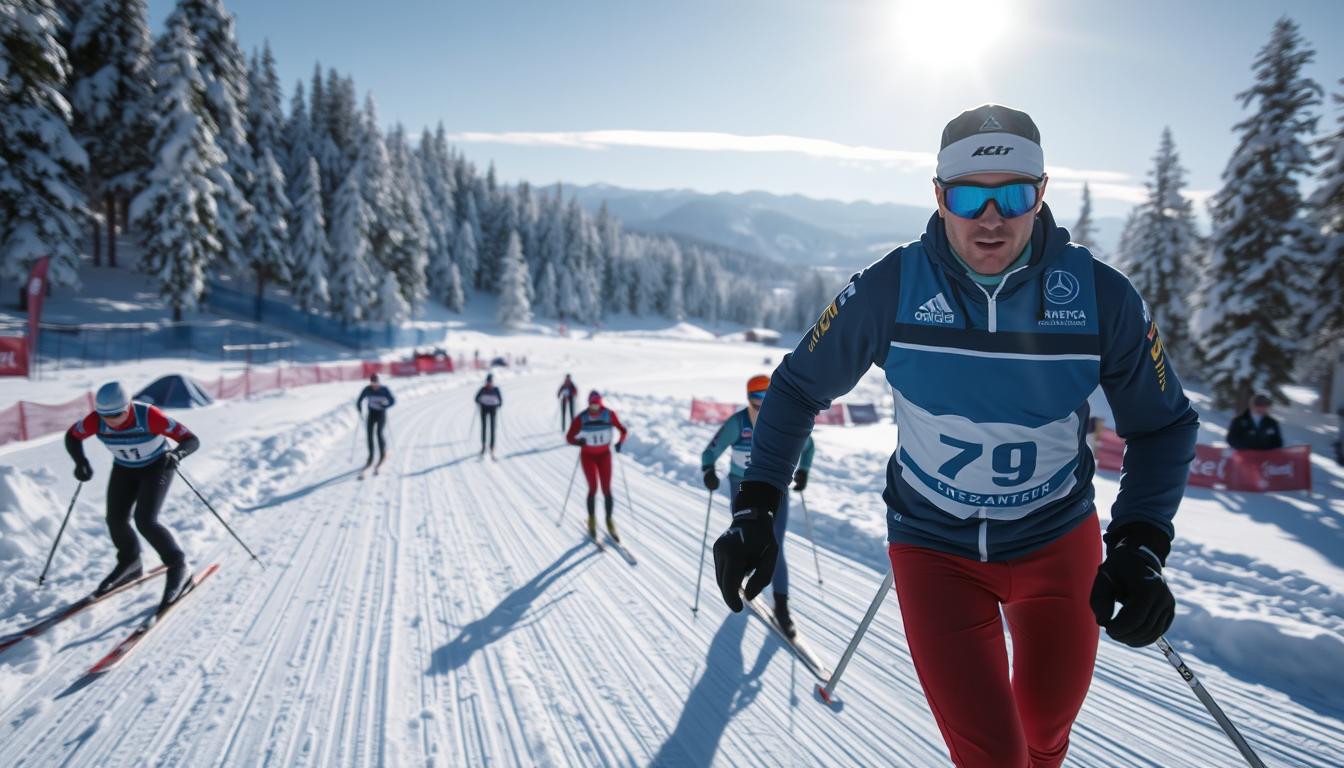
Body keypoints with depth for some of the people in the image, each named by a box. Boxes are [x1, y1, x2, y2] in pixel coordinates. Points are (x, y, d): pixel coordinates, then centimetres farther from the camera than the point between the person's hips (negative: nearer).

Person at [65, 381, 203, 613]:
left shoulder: (148, 416, -35)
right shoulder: (97, 420, -24)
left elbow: (192, 440, -34)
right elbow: (72, 436, -2)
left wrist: (176, 453, -55)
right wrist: (81, 462, -20)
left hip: (157, 466, -5)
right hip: (124, 469, 5)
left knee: (145, 521, -19)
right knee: (116, 520, -1)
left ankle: (179, 568, -3)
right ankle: (130, 565, 27)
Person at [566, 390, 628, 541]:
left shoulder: (609, 415, -13)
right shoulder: (581, 418, -16)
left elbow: (623, 430, -6)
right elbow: (569, 438, -12)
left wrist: (620, 442, -26)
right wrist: (578, 441, -34)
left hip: (604, 455, 1)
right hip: (588, 456, -1)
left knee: (607, 490, -3)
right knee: (593, 489, -8)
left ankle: (609, 521, 14)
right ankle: (592, 520, 13)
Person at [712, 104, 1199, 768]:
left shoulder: (1102, 297, -15)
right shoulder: (890, 289, -17)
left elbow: (1163, 423, -2)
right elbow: (799, 387, -6)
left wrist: (1139, 549, -15)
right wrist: (755, 508, -12)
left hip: (1057, 541, 2)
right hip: (934, 548, -2)